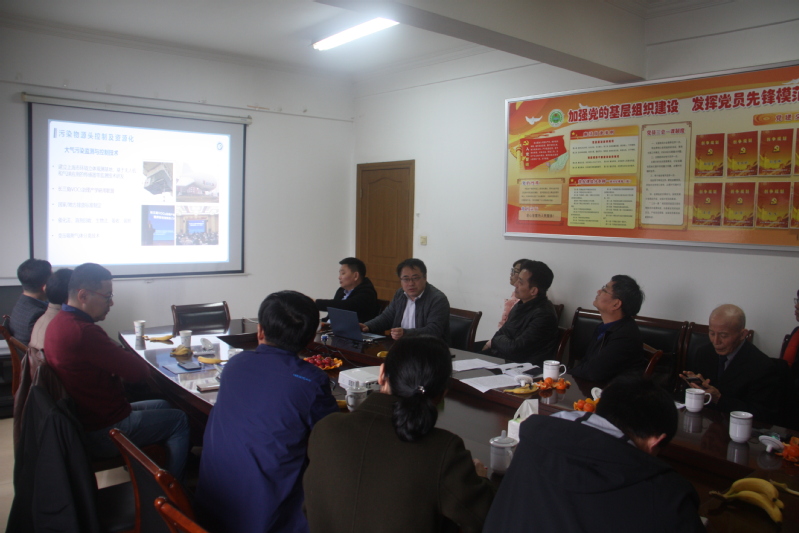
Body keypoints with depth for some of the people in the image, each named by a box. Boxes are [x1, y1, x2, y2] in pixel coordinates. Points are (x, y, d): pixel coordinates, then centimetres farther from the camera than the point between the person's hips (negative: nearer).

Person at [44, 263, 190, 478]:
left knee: (162, 406, 24)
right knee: (179, 420, 2)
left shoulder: (59, 321, 4)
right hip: (103, 432, -10)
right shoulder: (83, 332, -30)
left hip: (83, 420, 10)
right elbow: (140, 371, -26)